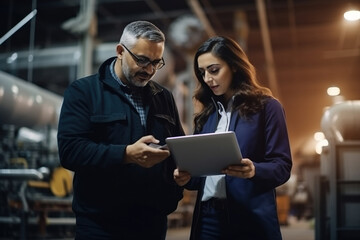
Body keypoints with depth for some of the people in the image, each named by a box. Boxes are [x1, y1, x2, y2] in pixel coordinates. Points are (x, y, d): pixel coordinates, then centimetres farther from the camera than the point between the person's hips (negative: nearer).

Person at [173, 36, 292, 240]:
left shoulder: (267, 107, -2)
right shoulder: (206, 113, 13)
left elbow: (282, 166, -6)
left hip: (251, 218, -4)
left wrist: (254, 171, -24)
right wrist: (187, 177, -6)